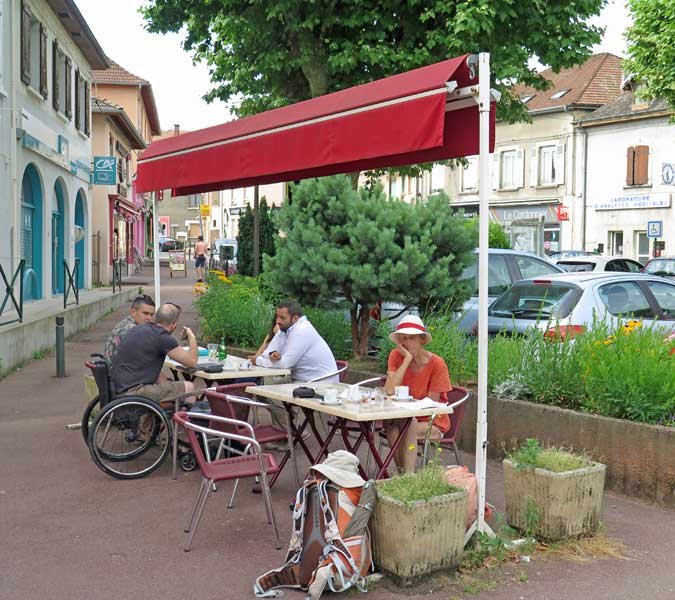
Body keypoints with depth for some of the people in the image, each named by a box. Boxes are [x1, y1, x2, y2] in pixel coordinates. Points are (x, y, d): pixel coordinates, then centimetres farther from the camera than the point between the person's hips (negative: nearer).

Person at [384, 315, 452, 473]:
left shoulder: (436, 363, -15)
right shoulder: (396, 356, -7)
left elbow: (431, 404, -11)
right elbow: (390, 390, -21)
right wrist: (407, 359, -23)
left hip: (432, 422, -2)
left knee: (409, 427, -32)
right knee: (393, 429, -30)